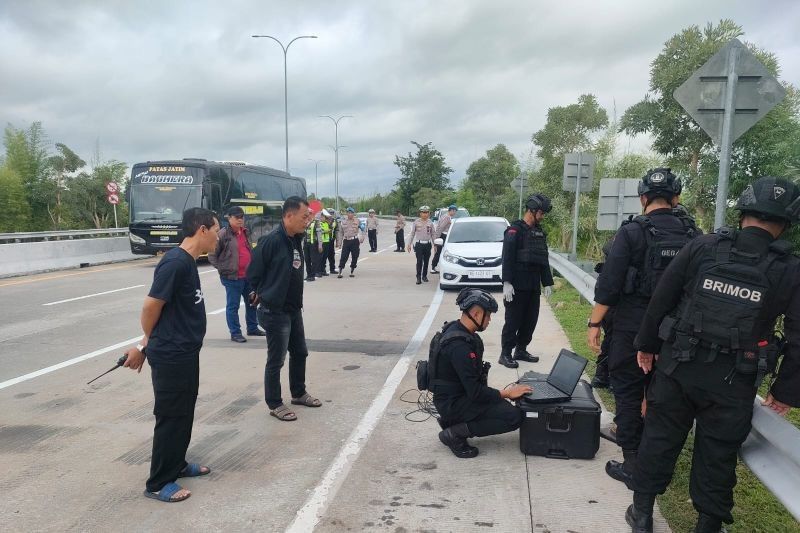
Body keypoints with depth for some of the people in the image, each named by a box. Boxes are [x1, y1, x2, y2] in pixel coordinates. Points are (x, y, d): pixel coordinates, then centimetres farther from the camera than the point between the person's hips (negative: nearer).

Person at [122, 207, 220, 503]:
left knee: (185, 412, 20)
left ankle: (177, 464, 36)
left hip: (185, 353, 9)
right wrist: (146, 344, 0)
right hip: (170, 355, -9)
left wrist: (146, 345, 15)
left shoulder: (188, 262, 8)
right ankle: (158, 483, 16)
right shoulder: (175, 262, -23)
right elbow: (151, 307, -18)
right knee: (170, 416, 2)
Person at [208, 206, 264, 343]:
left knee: (252, 302, 16)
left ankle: (252, 328, 31)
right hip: (232, 277, -7)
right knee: (233, 305, 2)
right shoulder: (223, 234, -11)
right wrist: (223, 269, -9)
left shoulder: (245, 232, 11)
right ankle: (235, 333, 11)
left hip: (248, 275, 8)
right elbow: (212, 256, -7)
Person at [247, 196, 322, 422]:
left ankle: (298, 393, 37)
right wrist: (268, 296, -1)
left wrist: (295, 299, 10)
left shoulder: (296, 239, 5)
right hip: (275, 312, -8)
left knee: (300, 352, 19)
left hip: (294, 309, 8)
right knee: (276, 360, 4)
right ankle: (275, 404, 20)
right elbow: (253, 275, -14)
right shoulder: (271, 241, -20)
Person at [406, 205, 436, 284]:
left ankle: (424, 276, 22)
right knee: (419, 261, -8)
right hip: (419, 244, -2)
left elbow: (433, 234, 12)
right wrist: (409, 244, 0)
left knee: (426, 261, 8)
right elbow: (411, 234, 3)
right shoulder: (416, 222, -1)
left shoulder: (430, 223, 5)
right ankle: (418, 277, -5)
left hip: (427, 244, 2)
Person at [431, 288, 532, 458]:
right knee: (515, 416, -15)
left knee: (503, 406, 19)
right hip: (453, 403, -10)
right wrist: (506, 393, -14)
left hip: (456, 394, 10)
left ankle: (451, 421, 14)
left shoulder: (455, 328, 3)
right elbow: (475, 392, -26)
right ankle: (455, 433, -8)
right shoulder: (460, 346, -28)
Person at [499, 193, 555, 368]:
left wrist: (547, 283, 16)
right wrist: (507, 283, -21)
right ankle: (505, 354, 5)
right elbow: (507, 259, -15)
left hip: (534, 286, 7)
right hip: (517, 286, -7)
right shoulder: (515, 230, -9)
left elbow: (544, 259, 19)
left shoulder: (539, 232, 15)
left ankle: (521, 350, 24)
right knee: (513, 320, -3)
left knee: (531, 320, 11)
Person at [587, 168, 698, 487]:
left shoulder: (632, 231, -11)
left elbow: (609, 283, -14)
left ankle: (632, 463, 11)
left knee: (628, 393, 7)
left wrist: (595, 323, -7)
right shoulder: (692, 235, 2)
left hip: (633, 327, -4)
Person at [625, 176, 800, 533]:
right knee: (717, 455, 14)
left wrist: (647, 345, 10)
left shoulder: (701, 248, -4)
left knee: (659, 438, 15)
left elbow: (661, 299, -1)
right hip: (732, 383, 0)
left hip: (678, 367, 1)